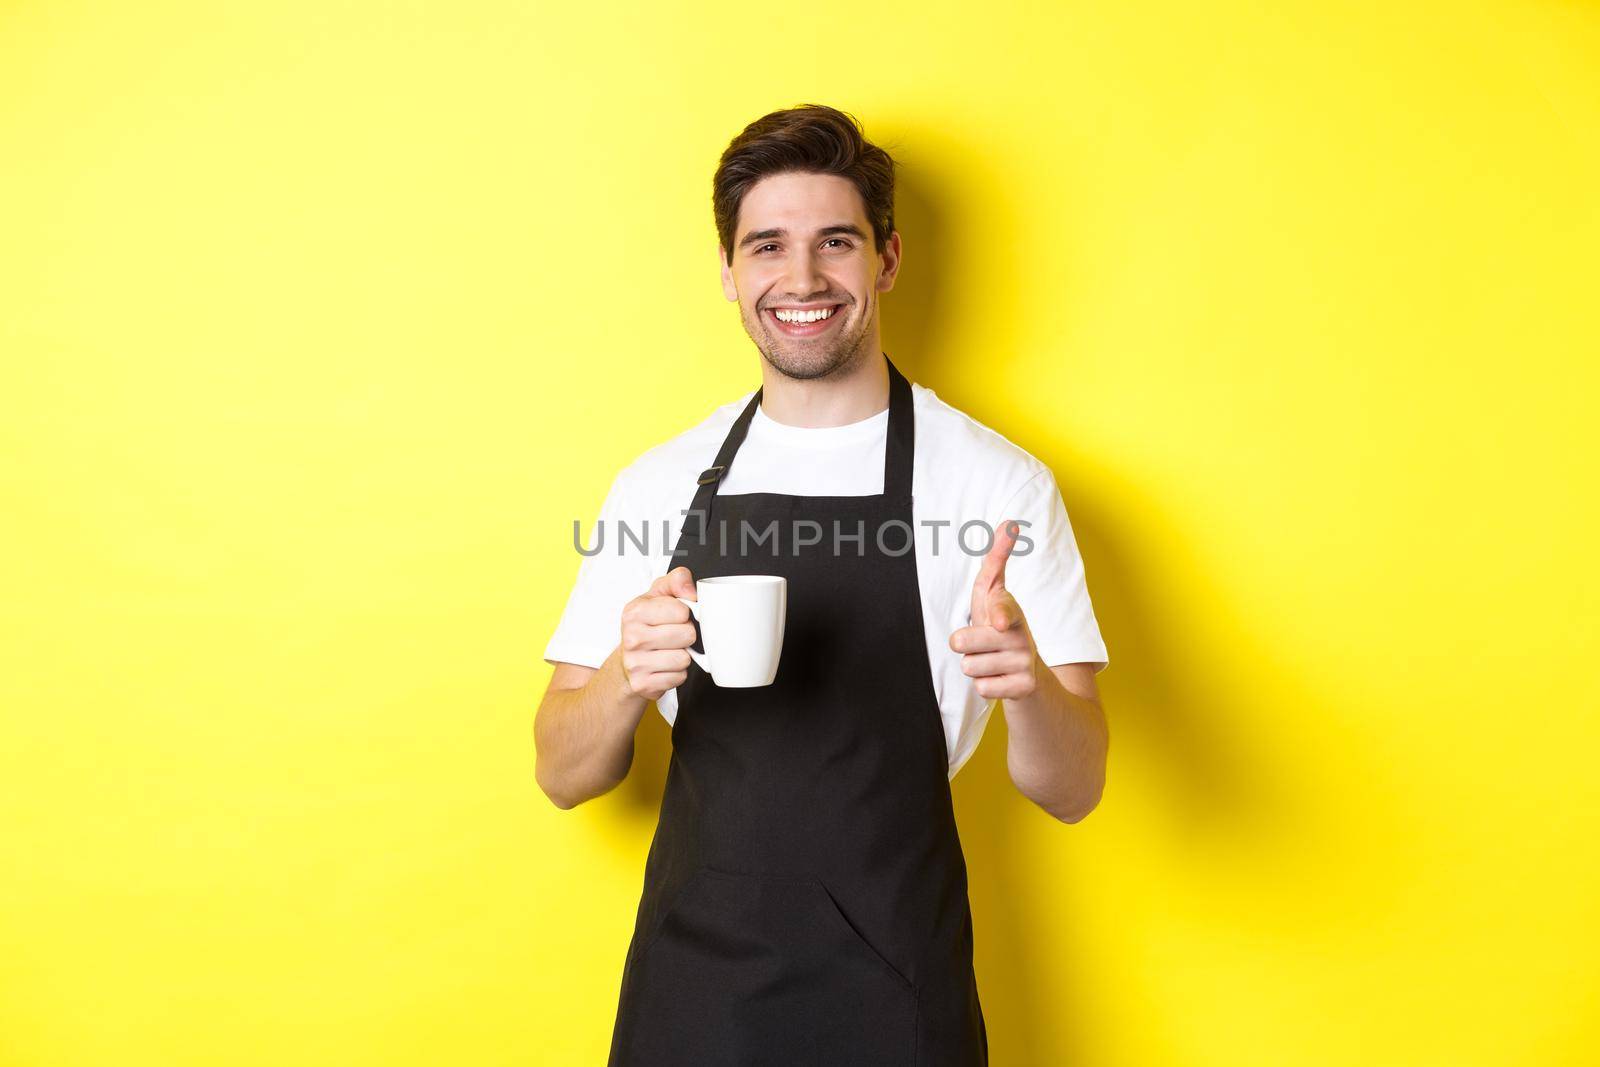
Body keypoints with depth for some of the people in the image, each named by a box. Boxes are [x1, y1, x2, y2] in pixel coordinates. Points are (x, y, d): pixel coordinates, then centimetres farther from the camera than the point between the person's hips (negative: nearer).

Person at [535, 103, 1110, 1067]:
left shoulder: (1001, 484, -8)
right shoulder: (657, 485, 0)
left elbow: (1071, 790, -6)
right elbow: (564, 775, 2)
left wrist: (1029, 680, -27)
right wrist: (626, 679, -20)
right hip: (689, 985, 3)